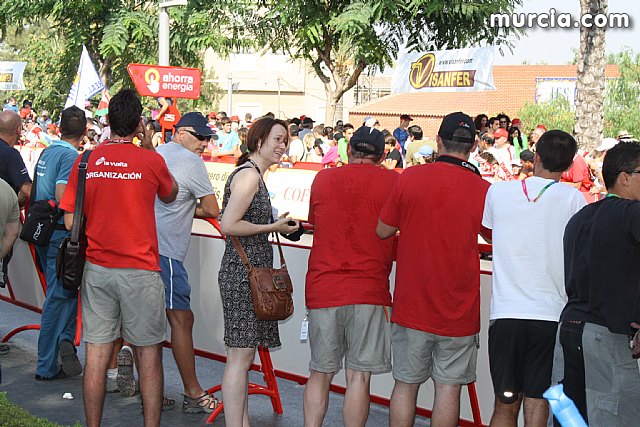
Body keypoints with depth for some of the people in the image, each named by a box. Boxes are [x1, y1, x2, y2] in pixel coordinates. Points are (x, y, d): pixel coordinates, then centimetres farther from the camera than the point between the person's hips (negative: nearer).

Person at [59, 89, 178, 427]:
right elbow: (170, 195, 13)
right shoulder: (151, 160, -7)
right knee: (149, 353, 6)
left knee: (97, 353, 8)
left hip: (96, 269, 3)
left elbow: (70, 221, 0)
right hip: (140, 270, -3)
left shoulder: (86, 161, 0)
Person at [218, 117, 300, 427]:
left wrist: (281, 226, 11)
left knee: (243, 356, 13)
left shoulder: (254, 174, 18)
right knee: (240, 356, -7)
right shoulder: (249, 174, -13)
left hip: (249, 274, 11)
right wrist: (274, 227, -13)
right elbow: (228, 225, -20)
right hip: (243, 274, -11)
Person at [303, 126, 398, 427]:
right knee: (359, 376, 2)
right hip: (369, 290, -3)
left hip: (322, 288, 3)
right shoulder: (392, 182, -2)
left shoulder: (322, 179, 6)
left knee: (320, 373, 12)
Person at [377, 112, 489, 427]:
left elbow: (383, 231, 4)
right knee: (448, 389, 7)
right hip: (458, 309, -1)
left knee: (405, 385, 11)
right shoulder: (484, 190, -8)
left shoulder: (409, 178, -7)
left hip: (411, 304, 1)